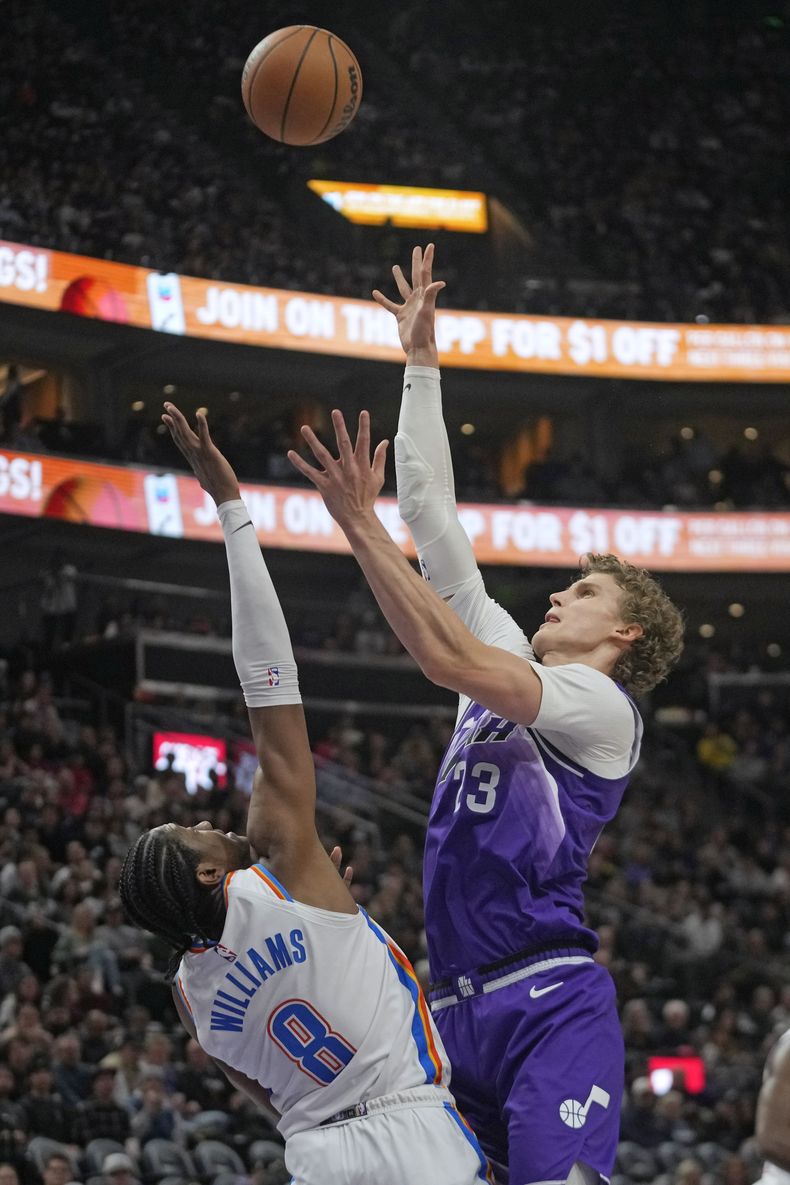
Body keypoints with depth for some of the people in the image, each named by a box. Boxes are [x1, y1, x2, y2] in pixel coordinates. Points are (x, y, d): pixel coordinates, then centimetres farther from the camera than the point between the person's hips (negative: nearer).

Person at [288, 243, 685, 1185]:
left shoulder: (602, 704, -1)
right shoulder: (517, 665, 21)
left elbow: (449, 658, -17)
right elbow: (433, 509, 21)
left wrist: (362, 529, -19)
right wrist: (420, 359, 21)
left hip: (550, 1009, -8)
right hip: (457, 1011, 8)